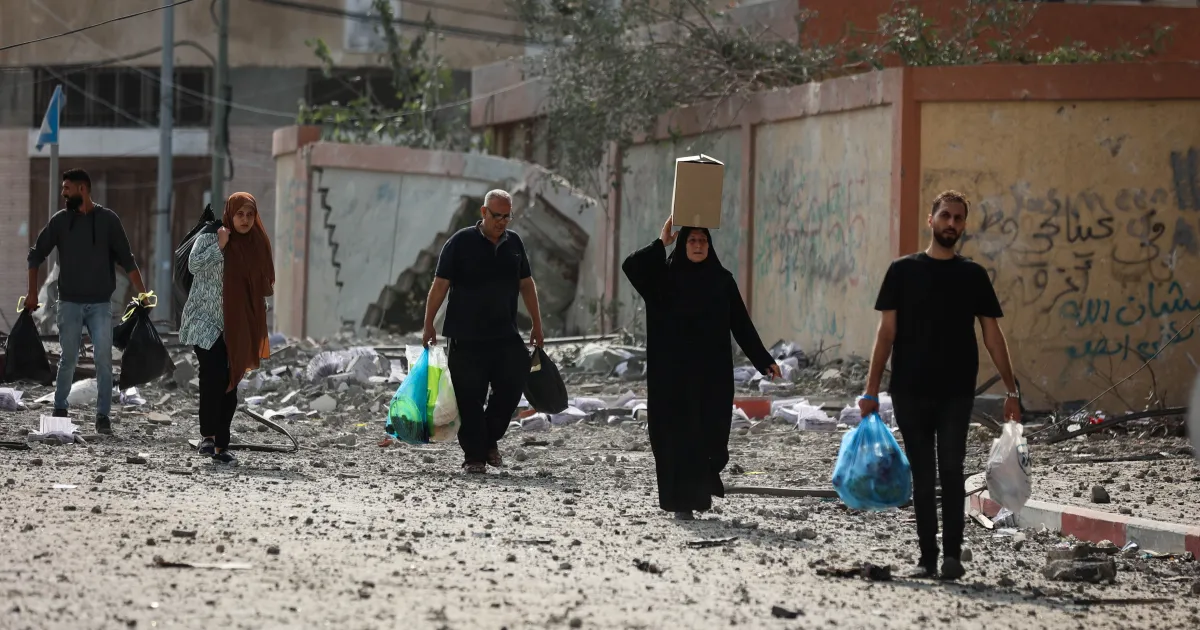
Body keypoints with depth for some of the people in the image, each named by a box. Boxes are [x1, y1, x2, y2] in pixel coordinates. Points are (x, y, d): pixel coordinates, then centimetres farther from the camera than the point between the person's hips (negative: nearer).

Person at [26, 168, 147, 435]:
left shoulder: (108, 220, -1)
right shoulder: (60, 220, 2)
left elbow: (126, 259, 1)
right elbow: (36, 255, 9)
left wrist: (142, 293, -4)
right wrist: (32, 293, 5)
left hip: (100, 304, -1)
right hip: (69, 303, 1)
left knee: (103, 359, -8)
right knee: (68, 359, 6)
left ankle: (103, 416, -3)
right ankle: (59, 410, 23)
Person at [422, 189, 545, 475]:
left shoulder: (514, 243, 10)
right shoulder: (461, 242, -5)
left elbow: (527, 284, 17)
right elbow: (440, 284, -5)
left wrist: (537, 325, 16)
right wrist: (428, 325, -9)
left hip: (505, 336, 4)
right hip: (466, 338, -4)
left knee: (512, 385, -4)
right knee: (470, 398, -2)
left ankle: (490, 439, 17)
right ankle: (474, 456, 5)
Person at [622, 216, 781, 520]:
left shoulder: (722, 280, 7)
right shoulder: (665, 277, 3)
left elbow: (742, 324, 6)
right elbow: (631, 266, -13)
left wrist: (764, 360, 1)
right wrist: (661, 242, -10)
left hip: (712, 371, 1)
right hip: (674, 371, -1)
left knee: (710, 432, 1)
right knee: (678, 434, -4)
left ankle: (701, 490, 27)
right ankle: (682, 502, 1)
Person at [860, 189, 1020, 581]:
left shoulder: (972, 276, 7)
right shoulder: (903, 271, 6)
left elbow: (992, 335, 8)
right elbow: (886, 332, 4)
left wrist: (1011, 390, 3)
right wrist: (871, 389, -3)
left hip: (956, 392, 0)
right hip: (910, 391, 0)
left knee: (950, 470, -11)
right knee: (922, 476, 4)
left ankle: (952, 555, -9)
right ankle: (928, 557, 9)